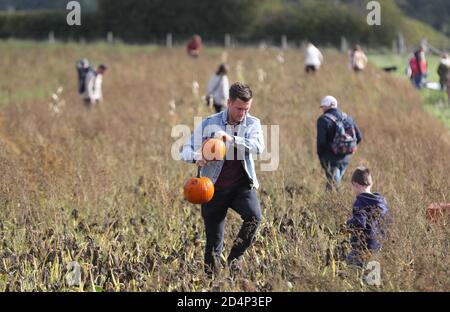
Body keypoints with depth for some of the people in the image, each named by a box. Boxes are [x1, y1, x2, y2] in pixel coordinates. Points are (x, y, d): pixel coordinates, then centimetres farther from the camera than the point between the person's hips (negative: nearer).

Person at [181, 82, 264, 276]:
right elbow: (186, 150, 0)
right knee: (213, 243, 1)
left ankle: (236, 255, -5)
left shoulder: (252, 124, 1)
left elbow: (258, 147, -19)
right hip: (214, 188, 0)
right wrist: (196, 157, -24)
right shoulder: (209, 124, -2)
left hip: (242, 185, 1)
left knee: (254, 216, -27)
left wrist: (231, 139, -33)